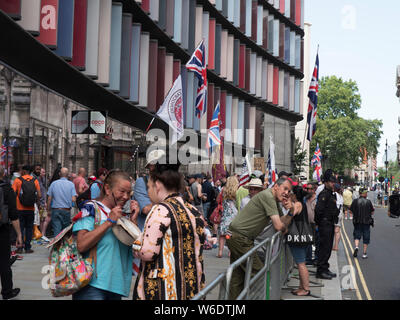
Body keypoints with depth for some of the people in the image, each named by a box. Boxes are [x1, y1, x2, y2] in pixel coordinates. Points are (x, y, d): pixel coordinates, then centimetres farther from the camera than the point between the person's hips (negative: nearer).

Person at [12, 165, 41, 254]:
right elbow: (39, 195, -2)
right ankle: (28, 248, 8)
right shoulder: (35, 181, 2)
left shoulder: (18, 180, -5)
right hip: (31, 209, 2)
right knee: (29, 228, 10)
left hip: (20, 208, -2)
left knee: (20, 228, 6)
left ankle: (20, 247, 3)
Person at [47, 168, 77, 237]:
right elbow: (73, 199, -10)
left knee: (56, 230, -3)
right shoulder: (71, 184, -2)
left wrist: (48, 210, 10)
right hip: (66, 211, 0)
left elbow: (49, 199, 0)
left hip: (55, 210, 0)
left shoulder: (54, 183, 1)